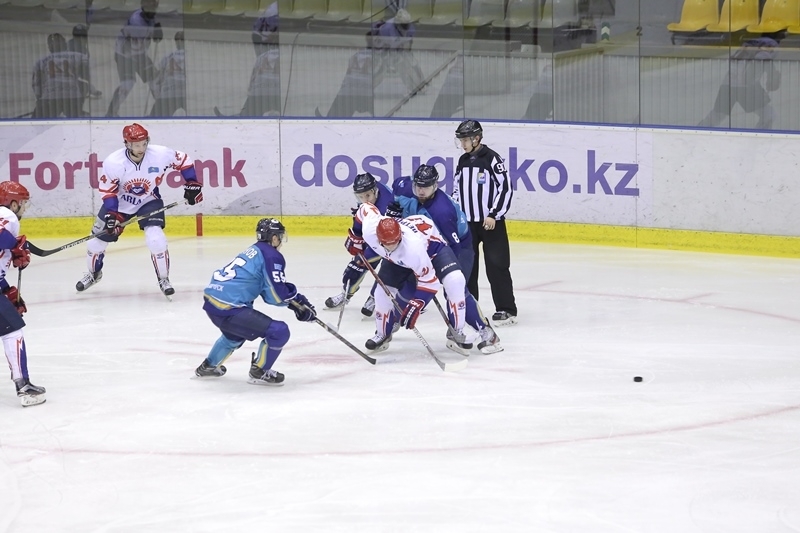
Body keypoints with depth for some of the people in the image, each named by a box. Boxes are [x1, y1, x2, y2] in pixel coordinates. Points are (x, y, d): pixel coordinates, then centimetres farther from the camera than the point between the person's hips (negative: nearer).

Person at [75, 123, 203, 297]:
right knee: (96, 241, 6)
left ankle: (164, 280, 0)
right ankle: (93, 274, 39)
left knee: (156, 240, -22)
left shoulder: (160, 155, -26)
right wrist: (111, 214, -24)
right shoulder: (113, 162, -27)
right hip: (119, 203, 1)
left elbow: (183, 160, -8)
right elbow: (107, 190, -15)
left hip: (148, 202, -1)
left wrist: (192, 184, -9)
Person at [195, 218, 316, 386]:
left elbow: (269, 288, 22)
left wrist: (296, 299, 18)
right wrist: (299, 303, 7)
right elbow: (277, 296, -11)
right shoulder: (272, 256, -9)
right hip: (226, 308, -10)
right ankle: (259, 372, 9)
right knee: (279, 331, -8)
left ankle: (208, 366, 55)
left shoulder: (255, 252, 18)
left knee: (236, 333, 40)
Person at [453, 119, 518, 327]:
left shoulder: (492, 158, -11)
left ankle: (506, 309, -4)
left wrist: (494, 215, -17)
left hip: (491, 222, -7)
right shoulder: (463, 161, 11)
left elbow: (506, 188, -13)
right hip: (467, 222, 7)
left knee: (496, 266, -8)